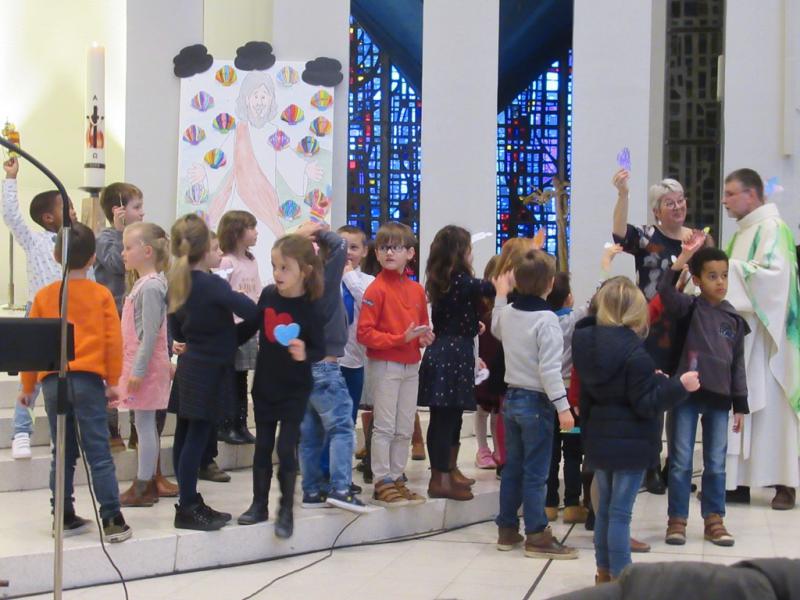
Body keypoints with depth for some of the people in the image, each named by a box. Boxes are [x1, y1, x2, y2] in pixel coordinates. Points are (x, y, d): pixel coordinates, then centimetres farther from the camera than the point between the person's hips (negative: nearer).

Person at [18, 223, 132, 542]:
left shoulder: (44, 296, 5)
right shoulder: (101, 295, 0)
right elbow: (113, 340, -3)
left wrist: (27, 387, 15)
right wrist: (113, 381, 6)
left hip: (52, 381, 2)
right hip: (88, 379, -2)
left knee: (63, 454, 11)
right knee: (98, 453, -2)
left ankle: (65, 517, 14)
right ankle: (112, 520, -4)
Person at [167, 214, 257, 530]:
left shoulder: (176, 284, 4)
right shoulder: (212, 285, -19)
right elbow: (252, 311, -27)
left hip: (190, 365, 8)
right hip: (210, 370, -8)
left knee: (185, 436, 10)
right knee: (196, 438, -5)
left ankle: (190, 502, 20)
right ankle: (187, 509, -2)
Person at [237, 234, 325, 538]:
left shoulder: (308, 309, -16)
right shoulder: (268, 295, -4)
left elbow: (320, 349, -13)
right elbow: (249, 327, 12)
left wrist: (305, 354, -32)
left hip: (294, 391, -4)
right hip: (264, 386, 4)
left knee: (286, 448, -1)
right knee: (262, 447, 12)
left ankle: (286, 510, 12)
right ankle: (259, 504, 23)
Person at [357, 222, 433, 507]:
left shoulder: (417, 290, 9)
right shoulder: (376, 290, -11)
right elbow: (364, 333, -16)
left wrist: (424, 338, -2)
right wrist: (400, 338, -22)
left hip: (411, 366, 6)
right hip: (385, 365, -6)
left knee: (405, 429, 11)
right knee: (384, 427, -2)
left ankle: (396, 478, 20)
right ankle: (382, 484, 4)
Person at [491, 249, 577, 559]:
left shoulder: (506, 312, 3)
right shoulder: (546, 319, -19)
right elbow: (549, 368, -23)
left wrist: (501, 295, 34)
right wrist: (562, 406, -22)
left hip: (512, 397, 7)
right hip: (536, 402, -7)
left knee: (512, 467, 15)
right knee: (535, 472, -3)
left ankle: (507, 529, 20)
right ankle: (536, 536, -1)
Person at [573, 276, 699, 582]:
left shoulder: (588, 343, 3)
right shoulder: (635, 353, -19)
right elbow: (645, 404, -17)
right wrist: (679, 386, -15)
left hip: (598, 439, 7)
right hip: (630, 442, -7)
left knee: (605, 506, 17)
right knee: (621, 511, -3)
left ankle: (604, 571, 26)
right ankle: (621, 576, 2)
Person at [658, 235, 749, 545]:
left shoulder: (734, 319, 7)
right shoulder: (690, 308, -3)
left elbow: (738, 364, 10)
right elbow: (665, 290, -23)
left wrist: (740, 404, 9)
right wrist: (684, 256, -27)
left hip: (719, 397, 3)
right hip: (687, 394, -3)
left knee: (716, 463, 9)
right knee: (681, 461, 2)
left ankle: (714, 520, 18)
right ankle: (677, 520, 10)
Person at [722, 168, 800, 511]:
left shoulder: (771, 228, -10)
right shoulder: (743, 231, 18)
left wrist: (726, 268, -20)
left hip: (764, 334, -9)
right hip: (740, 331, 9)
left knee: (769, 404, -6)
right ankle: (739, 481, 8)